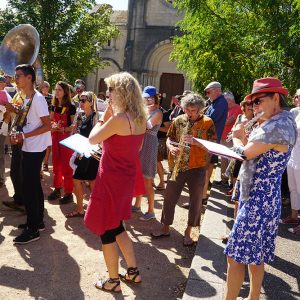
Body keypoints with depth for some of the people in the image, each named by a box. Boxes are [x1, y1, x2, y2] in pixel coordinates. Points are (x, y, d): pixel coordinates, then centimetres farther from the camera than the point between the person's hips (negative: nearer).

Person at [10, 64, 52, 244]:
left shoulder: (37, 98, -15)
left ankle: (33, 229, 4)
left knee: (29, 187, -6)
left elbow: (47, 125, -19)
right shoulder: (27, 99, 13)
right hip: (29, 149, 9)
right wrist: (19, 136, 4)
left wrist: (24, 135, -21)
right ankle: (38, 222, 28)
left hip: (35, 149, -9)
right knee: (34, 186, 16)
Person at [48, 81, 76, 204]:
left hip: (66, 137, -6)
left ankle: (69, 193, 6)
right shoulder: (54, 106, 8)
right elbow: (51, 120, 15)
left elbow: (73, 125, -10)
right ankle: (57, 189, 24)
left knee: (66, 166, -2)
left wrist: (63, 129, -25)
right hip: (55, 136, 6)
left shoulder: (71, 107, -10)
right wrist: (53, 126, -6)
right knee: (56, 164, 13)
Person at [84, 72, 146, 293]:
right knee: (117, 227, 23)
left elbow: (93, 139, -13)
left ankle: (113, 281, 24)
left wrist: (104, 117, -3)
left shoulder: (119, 118, -23)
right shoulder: (140, 119, 3)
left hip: (111, 179, -8)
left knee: (106, 230, 9)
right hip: (127, 177, 8)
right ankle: (133, 271, 32)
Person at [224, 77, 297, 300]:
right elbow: (255, 152, 13)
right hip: (264, 198, 10)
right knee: (255, 255, 21)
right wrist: (244, 137, -1)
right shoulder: (283, 122, 12)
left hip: (258, 200, -10)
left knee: (236, 256, -2)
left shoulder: (277, 126, -21)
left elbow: (245, 153, -19)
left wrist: (237, 137, 0)